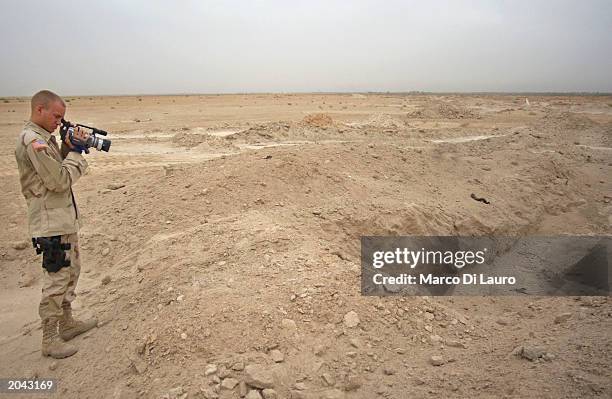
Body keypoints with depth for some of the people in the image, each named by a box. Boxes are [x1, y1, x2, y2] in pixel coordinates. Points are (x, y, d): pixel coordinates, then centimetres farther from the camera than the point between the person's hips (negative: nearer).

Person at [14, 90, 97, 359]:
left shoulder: (44, 137, 12)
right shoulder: (32, 140, -18)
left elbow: (59, 168, 16)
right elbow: (59, 180, -21)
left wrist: (68, 146, 2)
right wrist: (76, 152, -9)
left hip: (65, 219, 10)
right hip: (51, 224, -10)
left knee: (71, 272, 19)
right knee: (56, 280, -2)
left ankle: (66, 324, 34)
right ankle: (50, 340, 11)